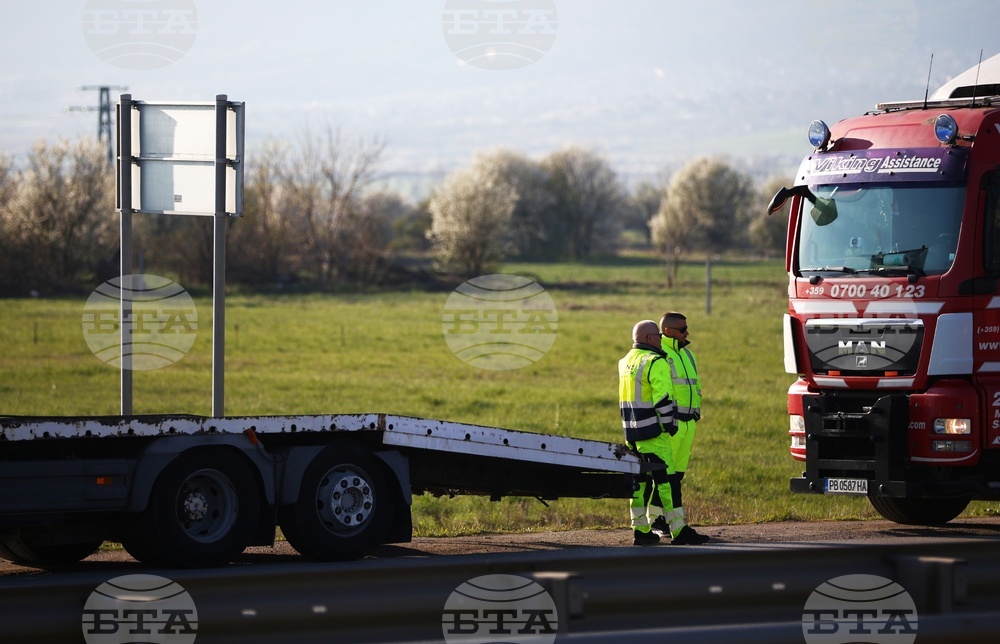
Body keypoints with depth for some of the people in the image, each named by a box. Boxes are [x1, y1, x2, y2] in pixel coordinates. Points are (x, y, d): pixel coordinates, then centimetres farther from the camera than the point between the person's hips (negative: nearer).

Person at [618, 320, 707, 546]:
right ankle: (678, 531, -7)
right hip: (653, 433, -9)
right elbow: (663, 398, -18)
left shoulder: (626, 362, 16)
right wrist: (669, 424, -11)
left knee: (639, 480, 11)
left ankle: (640, 530, 12)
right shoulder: (655, 363, -13)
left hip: (632, 433, 9)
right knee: (665, 479, -7)